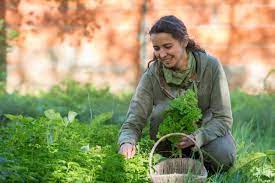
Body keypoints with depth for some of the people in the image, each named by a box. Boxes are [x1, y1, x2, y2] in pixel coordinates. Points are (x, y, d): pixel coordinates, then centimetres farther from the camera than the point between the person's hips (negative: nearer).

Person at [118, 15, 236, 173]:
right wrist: (127, 142, -43)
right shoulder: (152, 75, -15)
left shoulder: (211, 66, -17)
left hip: (206, 134, -1)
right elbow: (133, 123, -19)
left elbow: (223, 118, -17)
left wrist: (197, 137, -36)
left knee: (224, 157, -33)